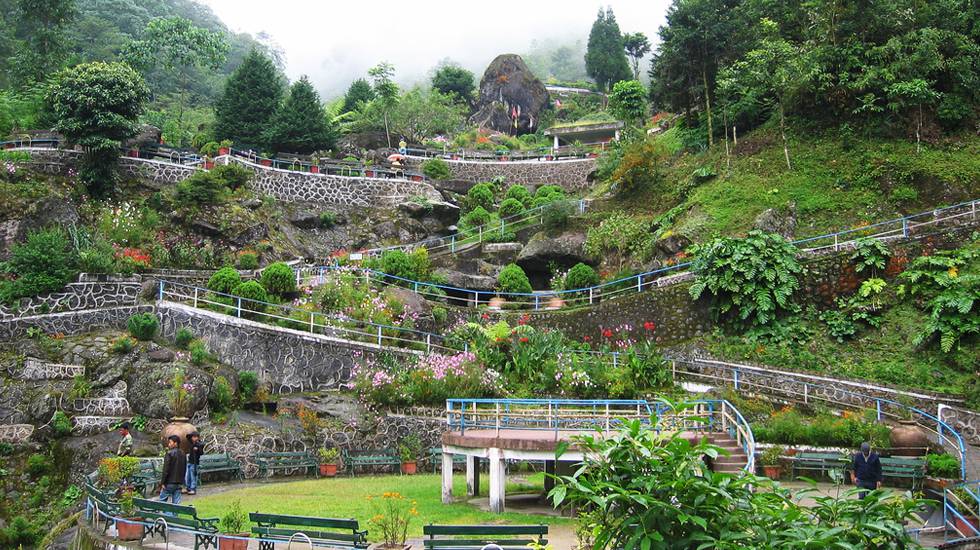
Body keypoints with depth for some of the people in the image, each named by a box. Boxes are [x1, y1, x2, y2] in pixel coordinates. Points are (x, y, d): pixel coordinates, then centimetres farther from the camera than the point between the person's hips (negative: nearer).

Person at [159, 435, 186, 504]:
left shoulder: (169, 454, -12)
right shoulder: (183, 454, 10)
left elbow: (166, 469, -14)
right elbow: (185, 469, 14)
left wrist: (162, 482, -10)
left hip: (169, 482, -6)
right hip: (179, 483, 6)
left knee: (162, 500, 7)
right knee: (176, 502, 6)